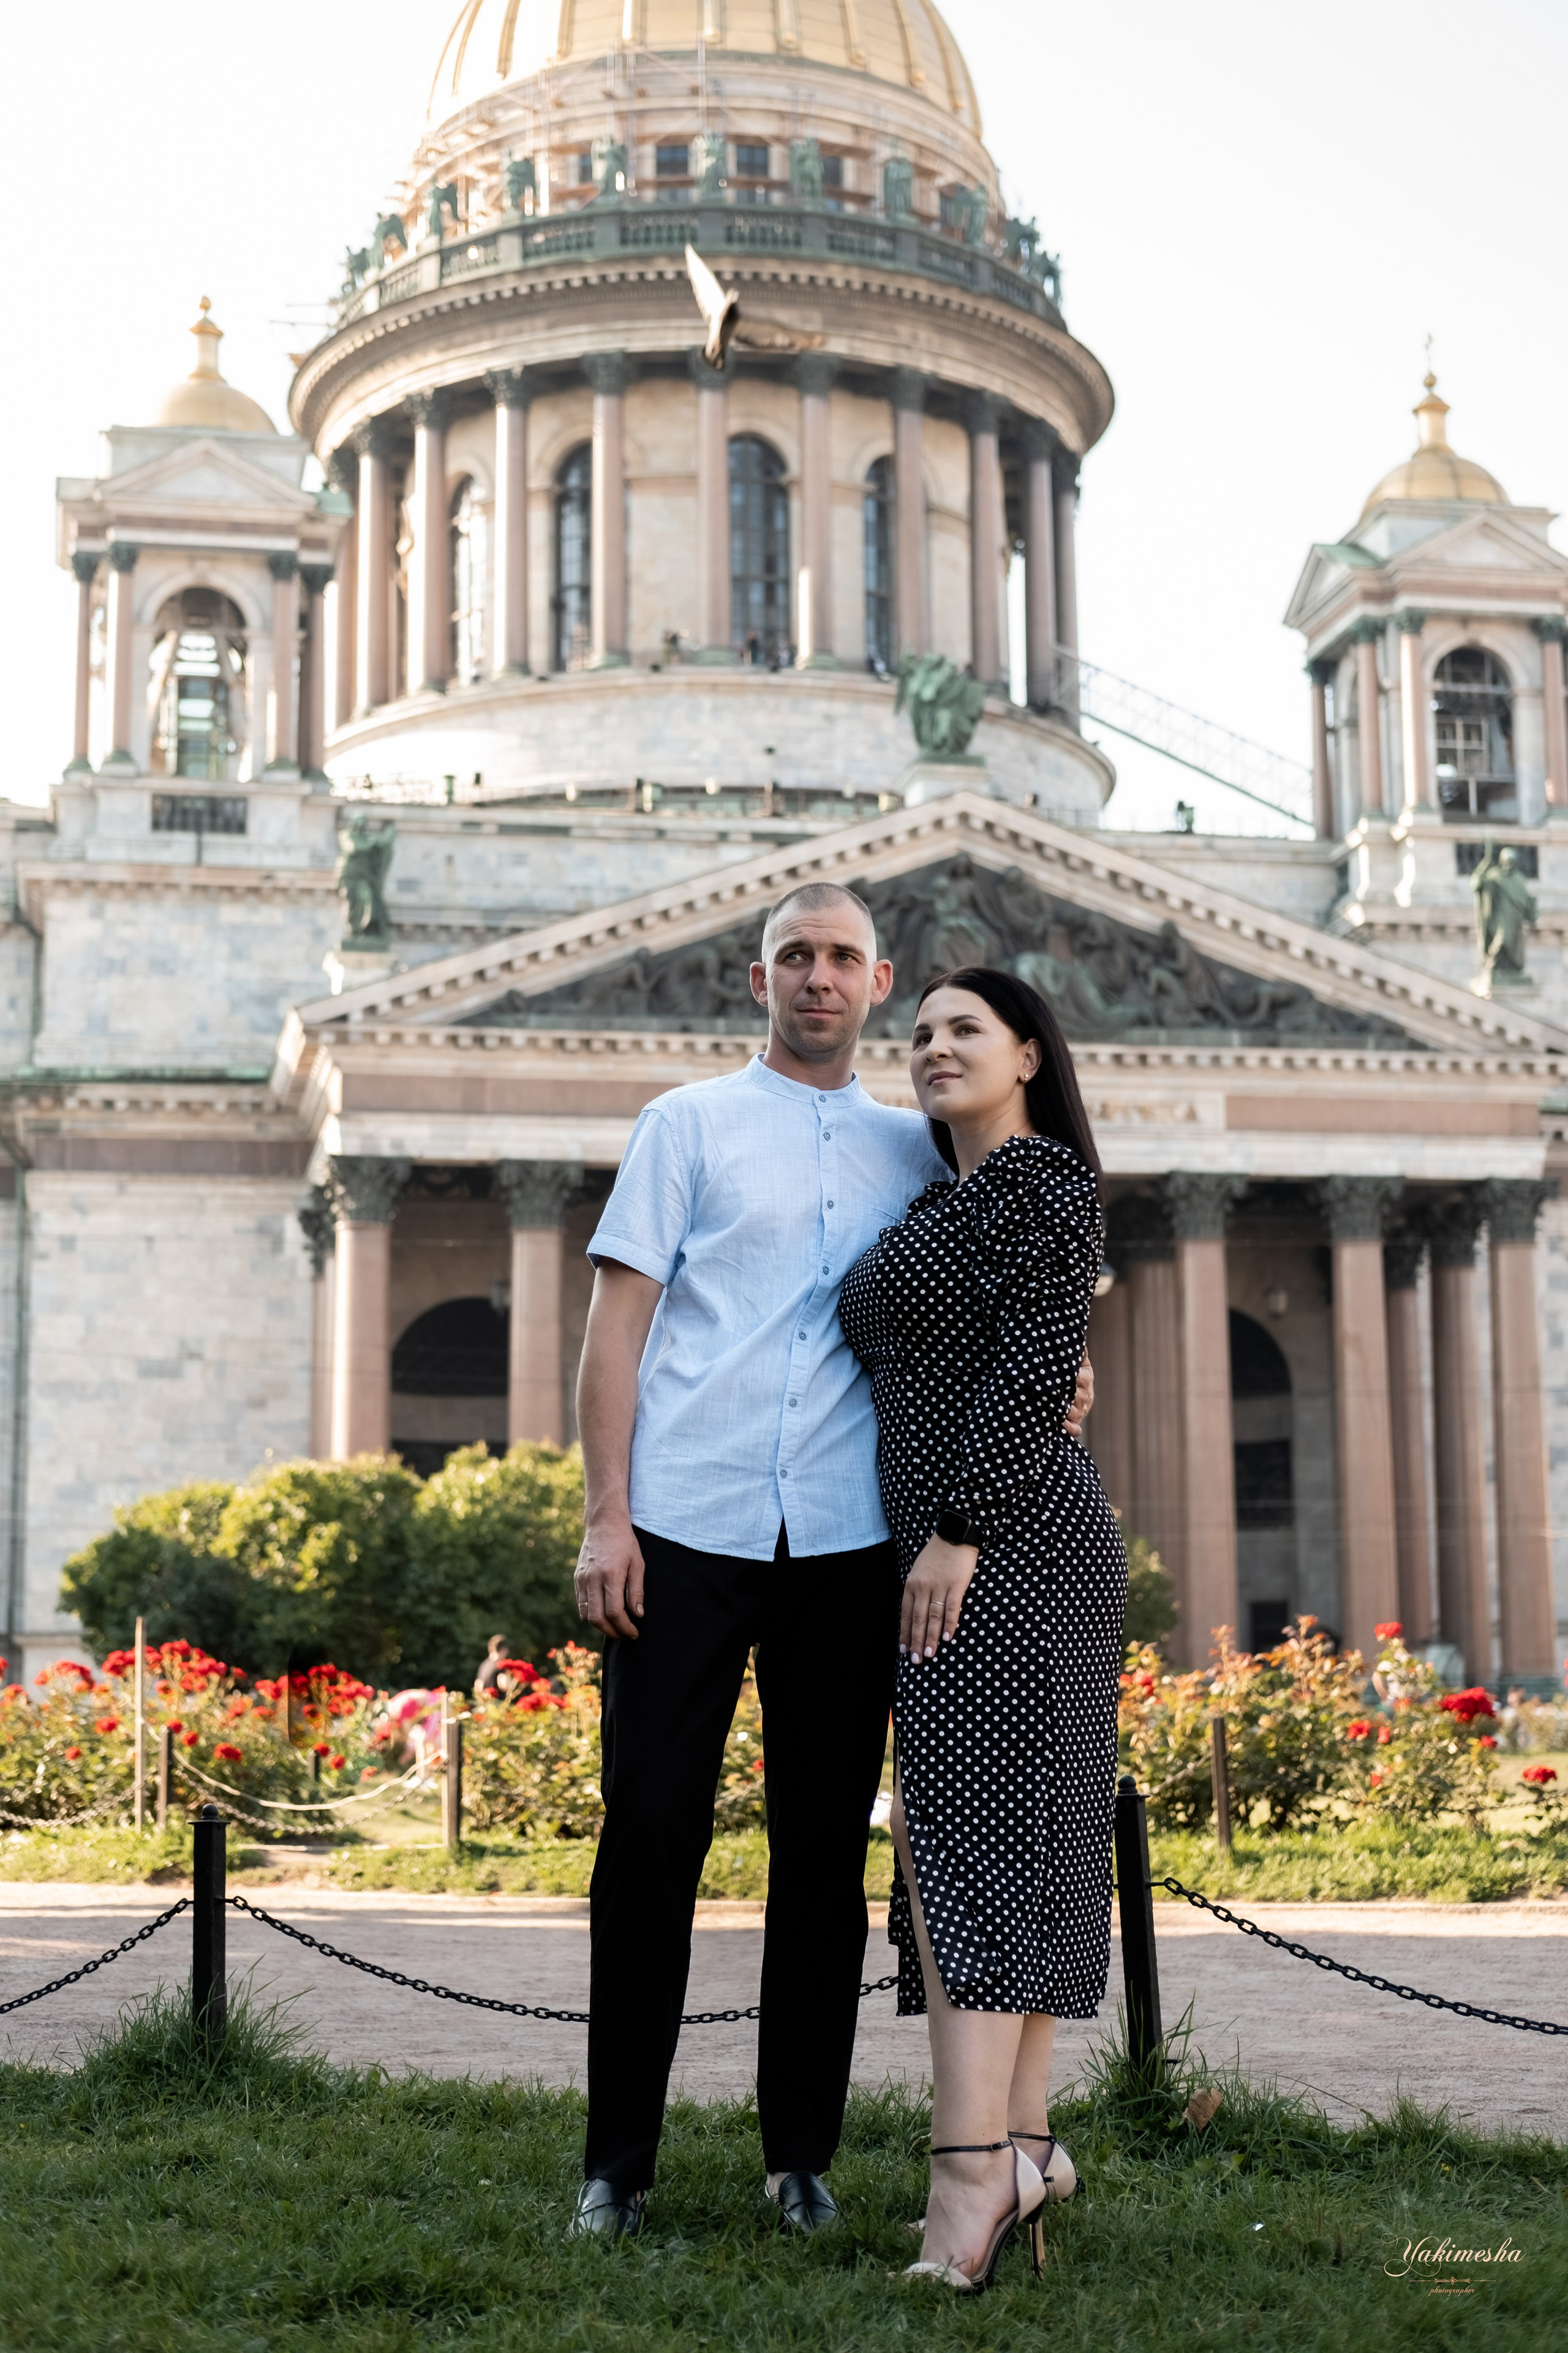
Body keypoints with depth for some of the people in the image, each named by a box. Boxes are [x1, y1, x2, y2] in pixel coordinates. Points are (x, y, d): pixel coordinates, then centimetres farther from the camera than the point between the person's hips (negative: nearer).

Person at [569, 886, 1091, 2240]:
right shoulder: (687, 1125, 7)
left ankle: (802, 2154, 16)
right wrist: (605, 1515, -7)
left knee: (825, 1845, 6)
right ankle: (619, 2156, 9)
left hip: (847, 1535, 3)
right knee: (652, 1831, -1)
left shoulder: (914, 1149, 15)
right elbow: (616, 1323, 2)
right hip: (686, 1527, -2)